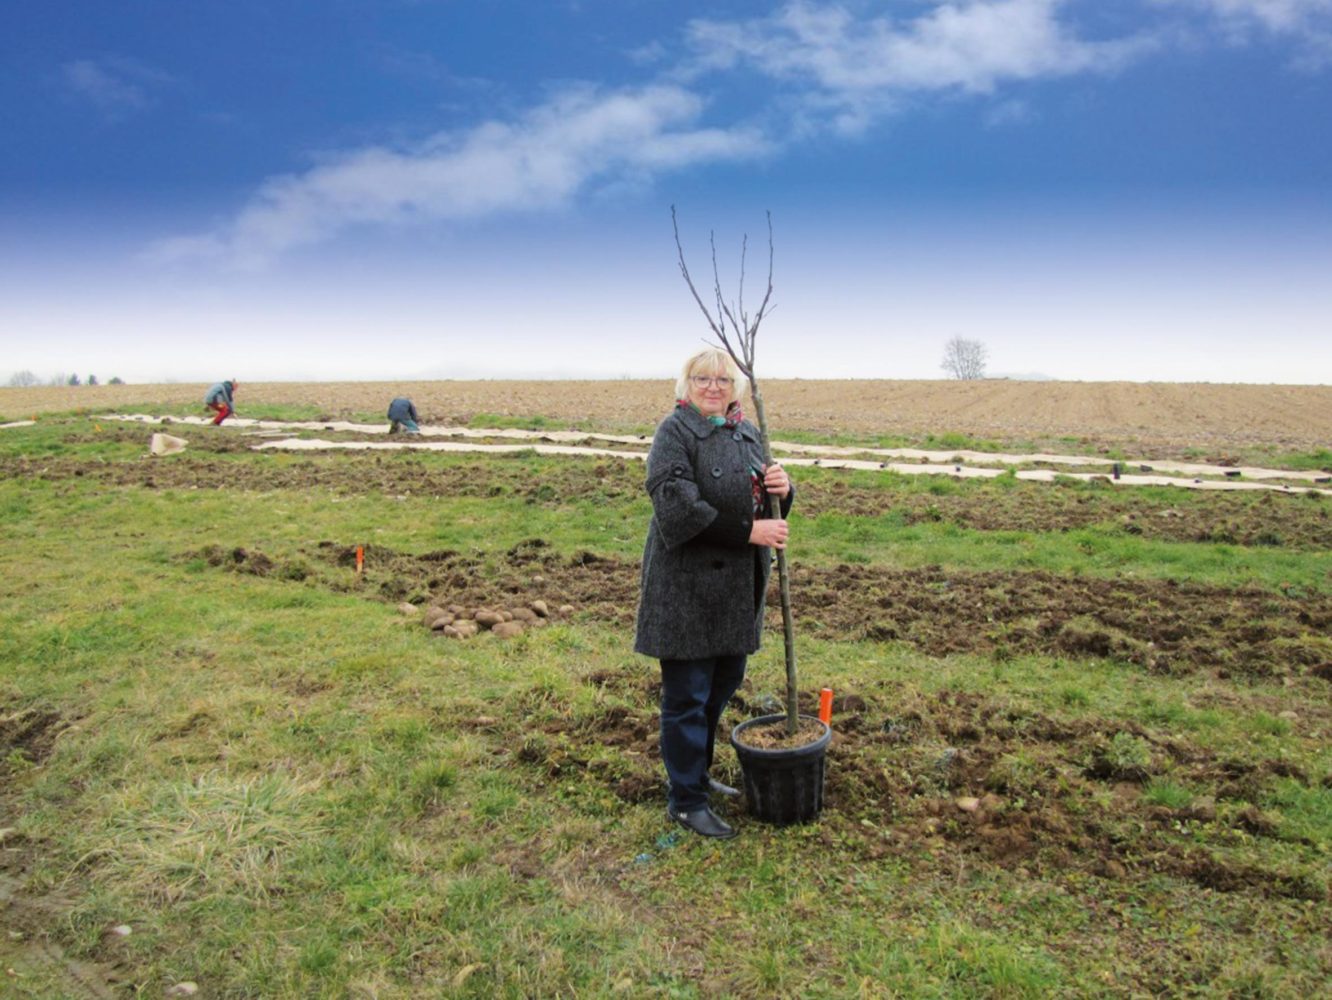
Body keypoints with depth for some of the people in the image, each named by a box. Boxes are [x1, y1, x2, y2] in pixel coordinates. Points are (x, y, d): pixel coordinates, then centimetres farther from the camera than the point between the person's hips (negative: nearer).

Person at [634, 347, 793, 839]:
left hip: (737, 586, 8)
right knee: (687, 694, 3)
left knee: (723, 683, 18)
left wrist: (781, 489, -10)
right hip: (687, 586, -7)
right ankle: (685, 801, 17)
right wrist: (749, 532, -22)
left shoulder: (746, 432, 12)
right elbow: (679, 510, -21)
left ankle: (696, 774, 38)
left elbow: (768, 506, 14)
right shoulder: (675, 432, -10)